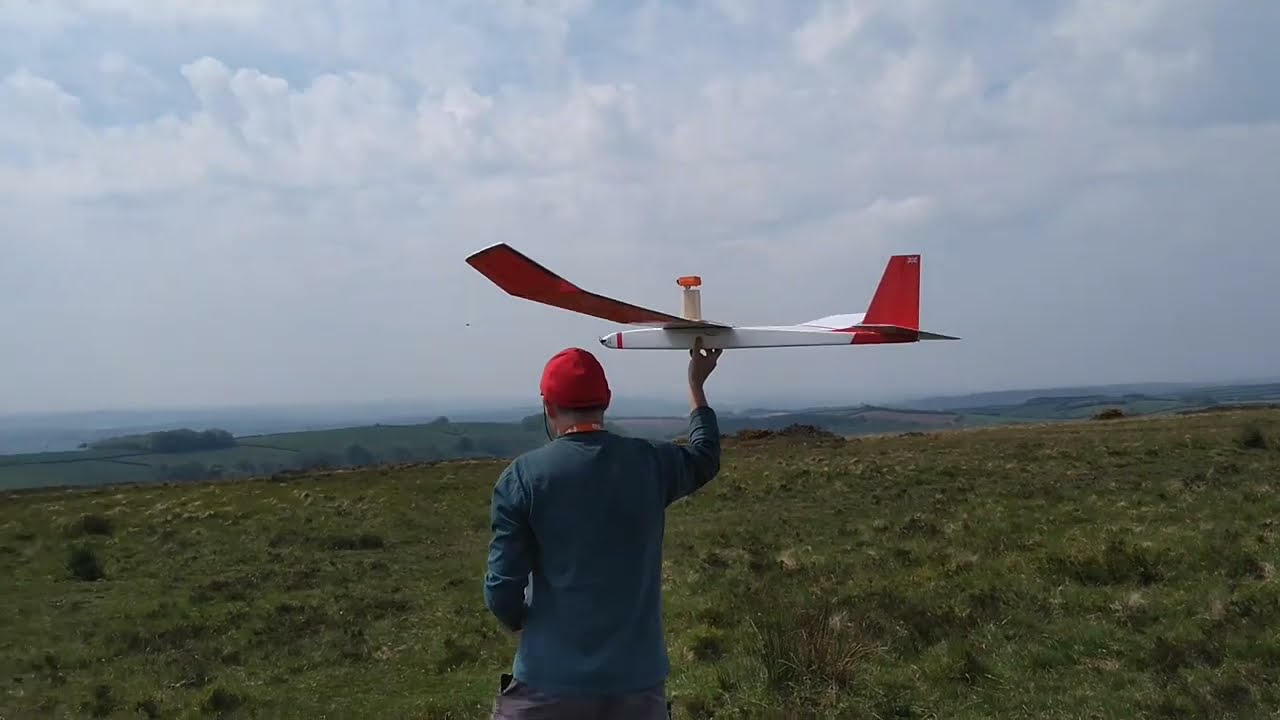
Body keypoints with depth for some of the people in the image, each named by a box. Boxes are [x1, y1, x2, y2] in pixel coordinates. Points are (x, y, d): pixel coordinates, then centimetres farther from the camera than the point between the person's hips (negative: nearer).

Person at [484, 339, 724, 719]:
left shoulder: (522, 476, -10)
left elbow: (502, 591, -12)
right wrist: (696, 383, 34)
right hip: (637, 681, 3)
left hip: (549, 685, -2)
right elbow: (705, 458, 22)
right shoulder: (650, 462, -2)